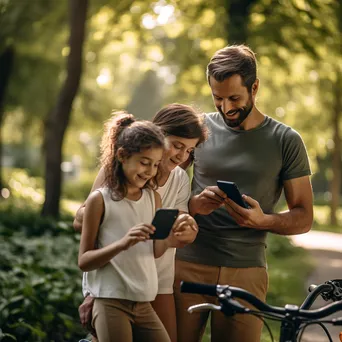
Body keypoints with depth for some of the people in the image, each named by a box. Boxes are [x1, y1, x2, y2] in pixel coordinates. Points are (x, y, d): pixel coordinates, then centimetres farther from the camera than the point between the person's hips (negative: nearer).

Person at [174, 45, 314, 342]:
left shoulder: (285, 141, 4)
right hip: (188, 265, 1)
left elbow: (304, 218, 4)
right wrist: (194, 205, -12)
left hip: (245, 272, -1)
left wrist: (263, 220, -16)